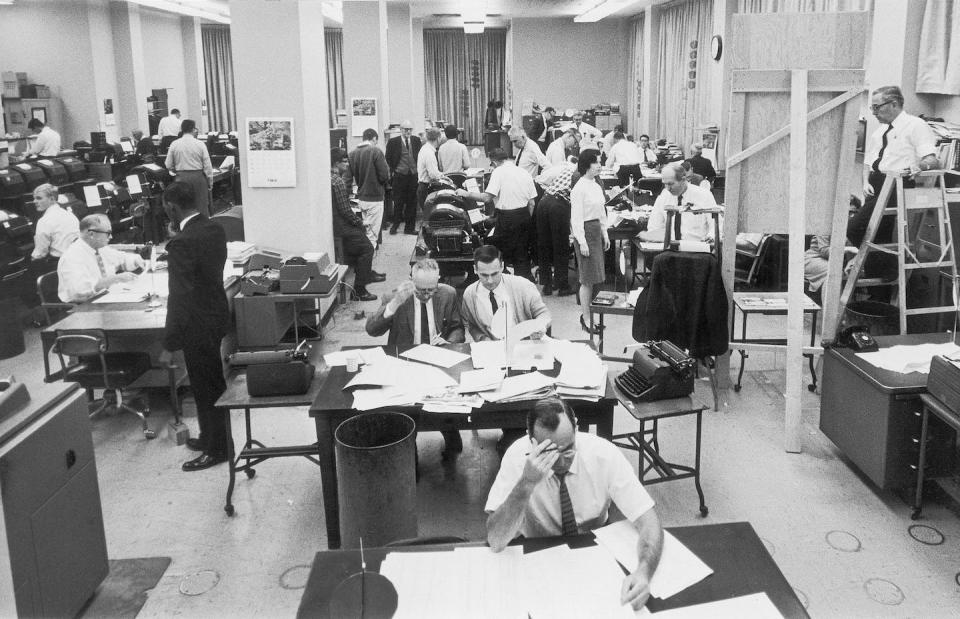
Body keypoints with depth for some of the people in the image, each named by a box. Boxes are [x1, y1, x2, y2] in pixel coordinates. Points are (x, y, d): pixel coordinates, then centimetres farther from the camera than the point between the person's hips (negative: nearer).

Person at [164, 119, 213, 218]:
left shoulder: (174, 144, 1)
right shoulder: (200, 144, -5)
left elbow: (168, 166, 4)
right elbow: (207, 165, -5)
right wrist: (210, 182, 2)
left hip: (181, 178, 2)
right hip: (198, 176, -2)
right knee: (202, 207, 3)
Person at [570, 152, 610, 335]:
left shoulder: (597, 186, 12)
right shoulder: (579, 188, -14)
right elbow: (576, 217, -16)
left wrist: (605, 234, 17)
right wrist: (582, 242, -19)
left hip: (597, 230, 8)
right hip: (585, 232, -8)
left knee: (593, 278, 11)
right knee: (588, 278, -4)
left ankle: (587, 314, 19)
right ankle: (586, 318, 4)